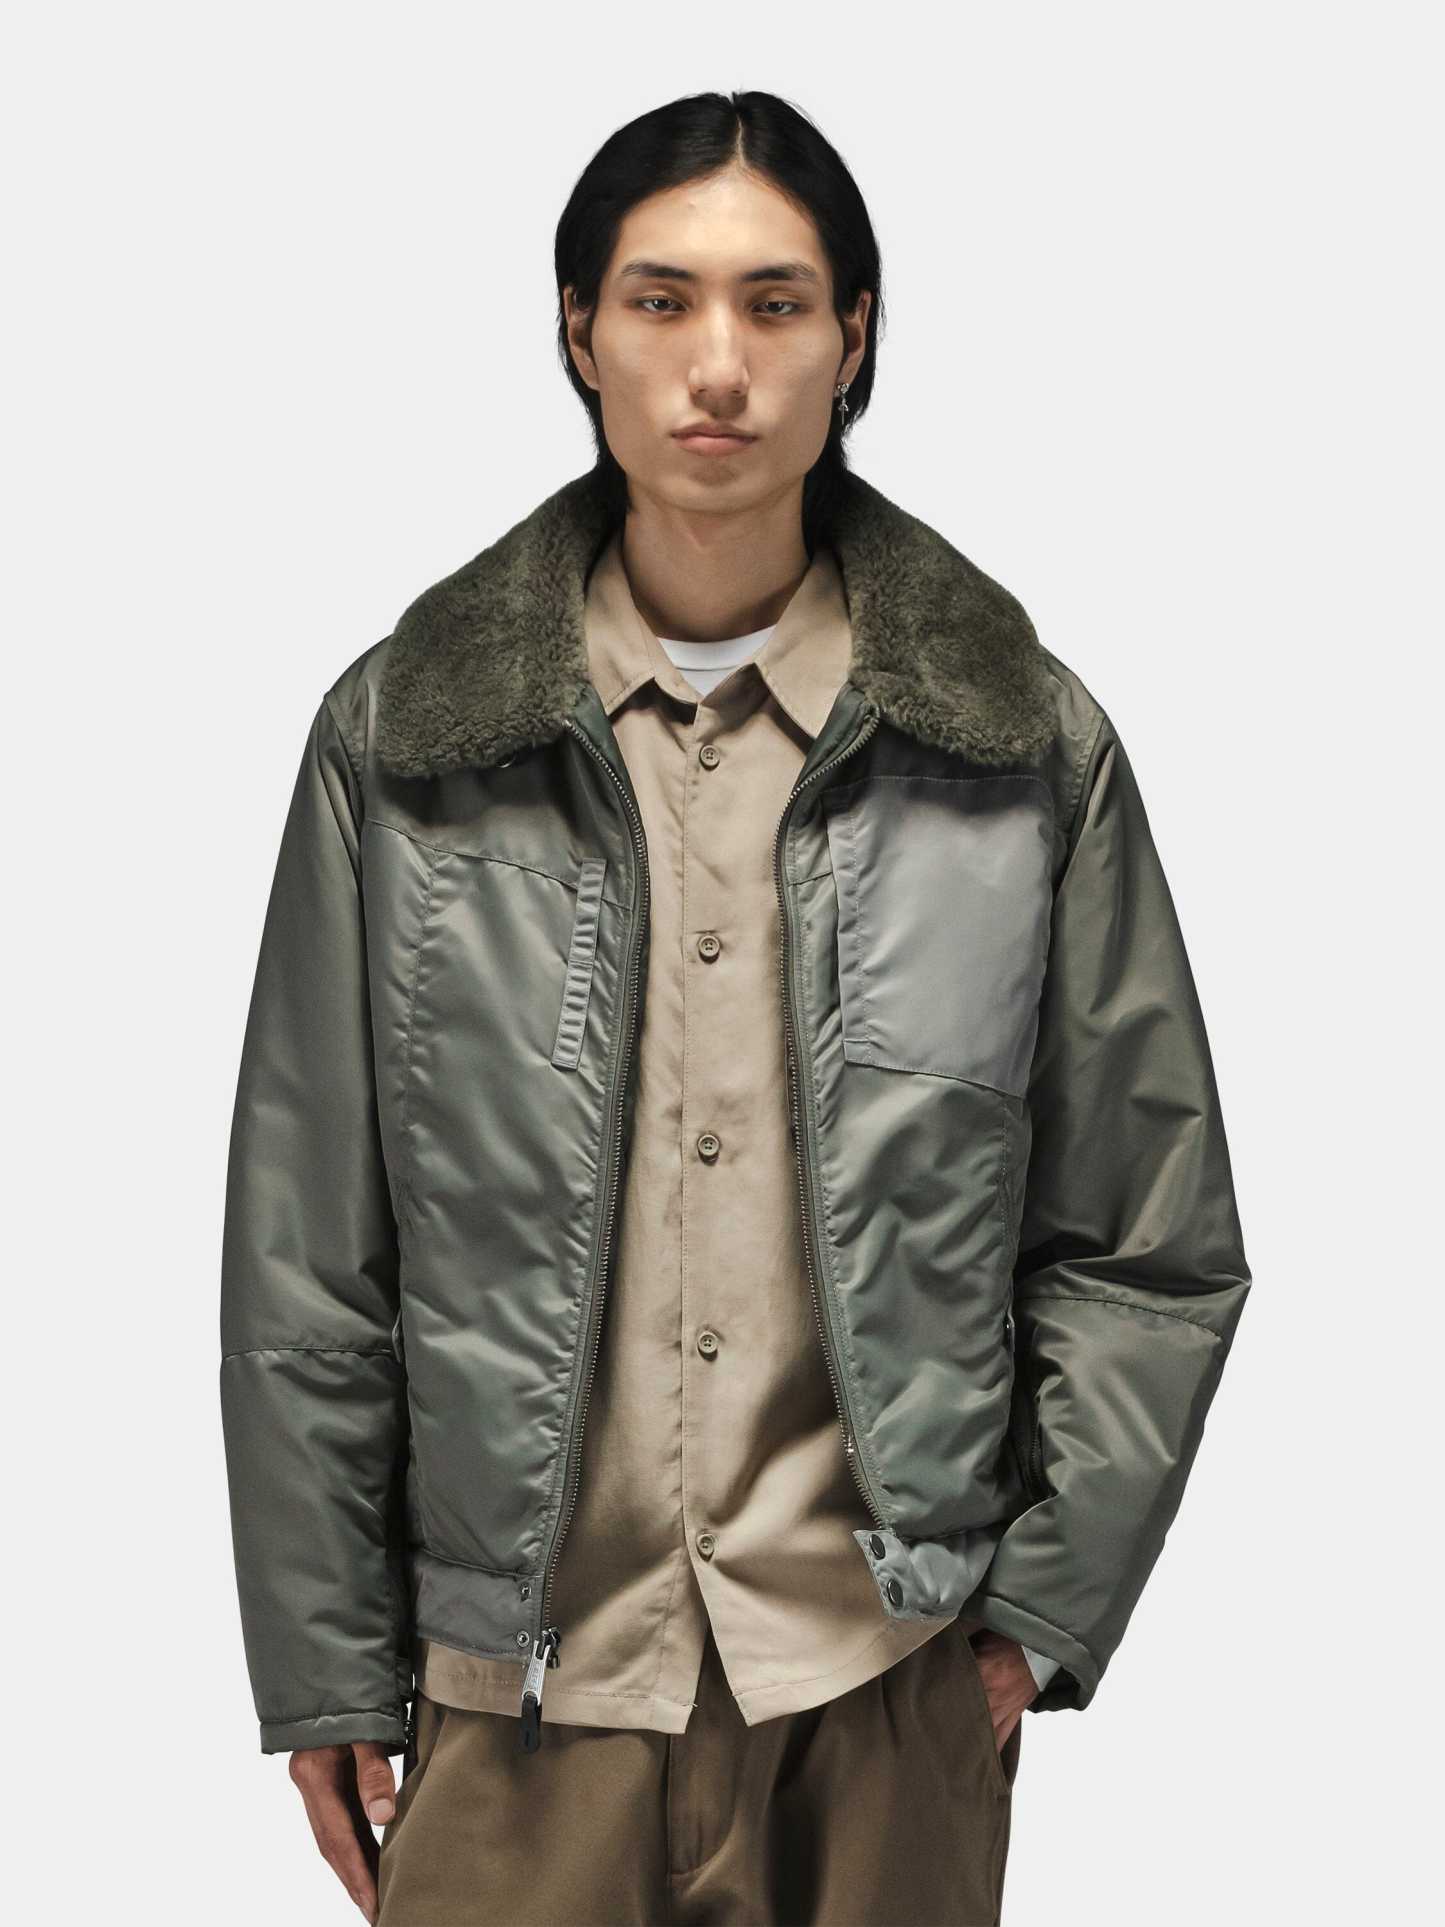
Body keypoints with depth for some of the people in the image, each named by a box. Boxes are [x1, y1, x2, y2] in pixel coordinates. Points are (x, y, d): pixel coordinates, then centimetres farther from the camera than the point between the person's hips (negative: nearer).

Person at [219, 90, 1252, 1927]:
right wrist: (325, 1671, 2)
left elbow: (1152, 1240, 5)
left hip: (894, 1666, 1)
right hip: (526, 1676, 0)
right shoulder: (400, 738, -1)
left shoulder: (1027, 744, 0)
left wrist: (1045, 1599, -1)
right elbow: (307, 1263, 2)